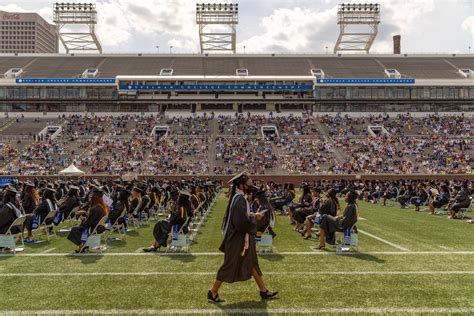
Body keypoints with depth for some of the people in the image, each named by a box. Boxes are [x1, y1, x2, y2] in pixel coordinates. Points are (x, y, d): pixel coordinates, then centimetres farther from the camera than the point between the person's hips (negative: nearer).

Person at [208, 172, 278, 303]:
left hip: (242, 237, 10)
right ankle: (213, 292, 15)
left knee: (252, 263, 16)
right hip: (238, 238, -10)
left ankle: (263, 291, 26)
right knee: (229, 266, 2)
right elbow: (242, 221, -28)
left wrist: (251, 215, 6)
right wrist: (254, 217, -14)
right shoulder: (239, 199, -24)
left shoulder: (237, 196, 7)